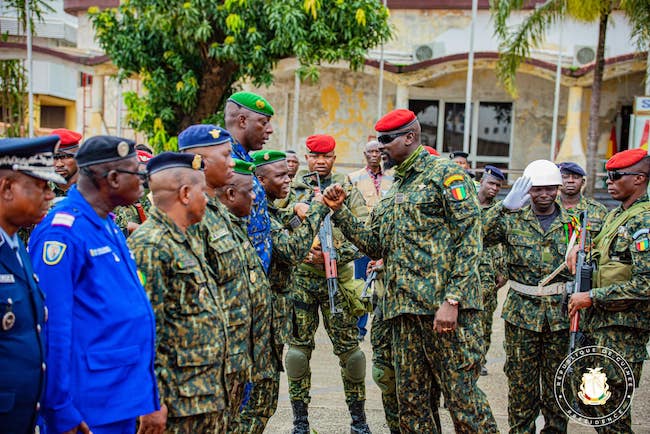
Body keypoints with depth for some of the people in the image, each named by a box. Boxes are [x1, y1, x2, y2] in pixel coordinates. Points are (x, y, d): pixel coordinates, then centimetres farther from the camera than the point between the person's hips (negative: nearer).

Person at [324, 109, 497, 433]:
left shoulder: (444, 172, -2)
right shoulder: (394, 189, 22)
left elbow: (469, 237, -10)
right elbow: (375, 245, 21)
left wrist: (452, 300, -18)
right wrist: (339, 211, 12)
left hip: (445, 306, -8)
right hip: (404, 308, 8)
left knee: (462, 397, -6)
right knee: (411, 401, 10)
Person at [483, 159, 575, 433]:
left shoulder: (572, 223, 6)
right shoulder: (512, 220, 0)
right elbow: (477, 236, -16)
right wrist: (504, 207, -23)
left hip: (561, 315, 1)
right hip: (522, 313, -1)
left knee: (557, 385, 9)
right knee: (521, 383, 6)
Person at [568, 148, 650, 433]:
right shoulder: (615, 215, 14)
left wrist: (592, 297, -19)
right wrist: (579, 249, 10)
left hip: (623, 330, -9)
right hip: (599, 323, 9)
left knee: (610, 406, -5)